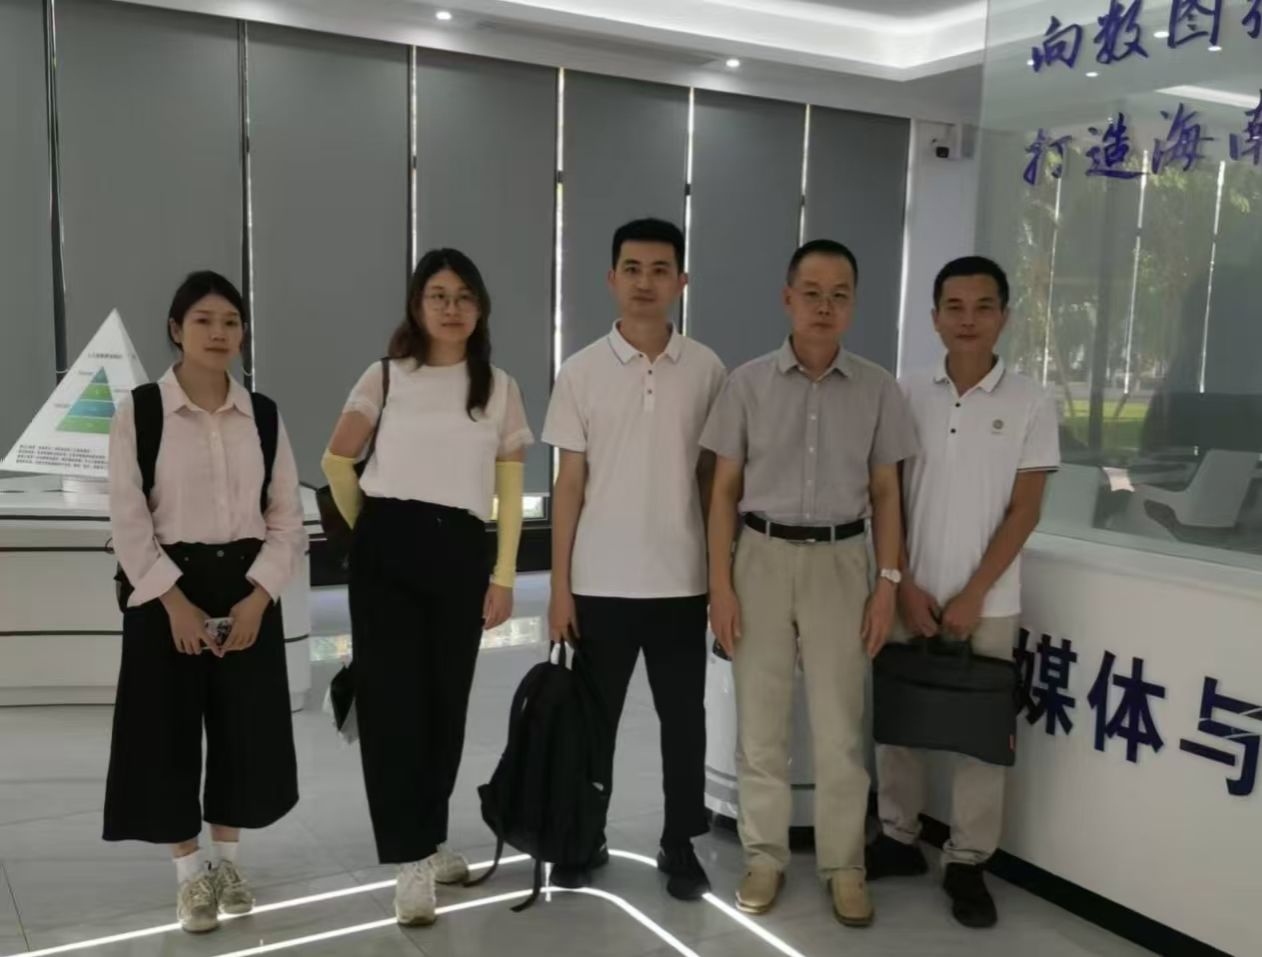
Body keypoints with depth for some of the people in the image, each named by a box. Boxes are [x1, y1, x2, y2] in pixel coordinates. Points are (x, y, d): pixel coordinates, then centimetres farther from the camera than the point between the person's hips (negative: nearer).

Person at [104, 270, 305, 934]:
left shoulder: (264, 415, 5)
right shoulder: (138, 412, -4)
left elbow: (287, 518, 3)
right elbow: (128, 520, -8)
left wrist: (257, 598, -9)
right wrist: (176, 602, -15)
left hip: (248, 588, 3)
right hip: (165, 590, -2)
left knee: (246, 725, 7)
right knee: (167, 729, 2)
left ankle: (227, 860, 28)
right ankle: (191, 874, 20)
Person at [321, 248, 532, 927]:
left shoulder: (500, 388, 9)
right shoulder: (386, 377, 5)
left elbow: (510, 491, 7)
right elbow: (338, 460, 9)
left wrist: (504, 577, 2)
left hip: (461, 552, 2)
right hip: (387, 550, -1)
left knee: (445, 700, 9)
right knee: (392, 698, -3)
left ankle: (427, 840, 26)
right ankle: (410, 861, 3)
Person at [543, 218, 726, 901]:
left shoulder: (706, 370, 1)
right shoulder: (581, 372, -1)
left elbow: (713, 477, 6)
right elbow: (570, 482, 0)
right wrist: (560, 584, -2)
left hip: (682, 581, 1)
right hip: (602, 582, 0)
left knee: (684, 717, 9)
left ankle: (680, 844, 25)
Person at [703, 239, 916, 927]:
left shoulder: (877, 389, 1)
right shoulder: (749, 383, -1)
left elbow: (885, 494, 5)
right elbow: (724, 490, 0)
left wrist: (887, 583, -1)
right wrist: (719, 583, -5)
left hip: (839, 562, 0)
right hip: (763, 558, 0)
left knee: (840, 727, 6)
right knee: (759, 721, 8)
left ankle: (843, 865, 21)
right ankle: (765, 857, 23)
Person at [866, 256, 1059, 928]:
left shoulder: (1030, 404, -3)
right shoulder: (906, 396, 1)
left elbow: (1024, 511, -4)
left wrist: (973, 595, -9)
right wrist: (904, 585, -4)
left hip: (987, 602, -1)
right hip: (910, 595, 2)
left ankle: (967, 863, 19)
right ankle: (898, 839, 26)